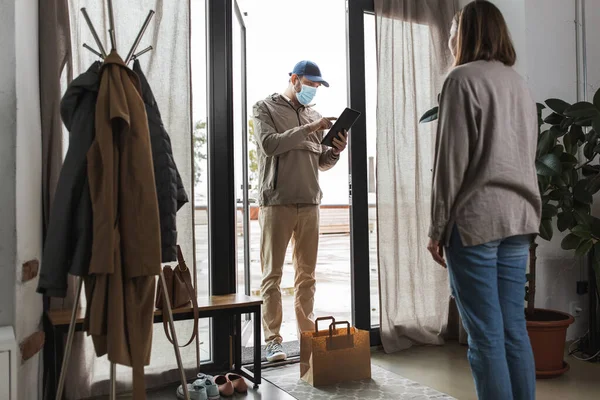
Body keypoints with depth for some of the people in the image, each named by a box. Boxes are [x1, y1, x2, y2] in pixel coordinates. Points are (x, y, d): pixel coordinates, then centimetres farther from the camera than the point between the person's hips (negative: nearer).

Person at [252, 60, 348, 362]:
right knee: (273, 274, -1)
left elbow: (321, 163, 17)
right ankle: (273, 340, 5)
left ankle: (307, 335, 17)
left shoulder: (314, 115, 17)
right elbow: (269, 144, -13)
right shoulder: (265, 108, 5)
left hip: (309, 204, 5)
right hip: (277, 203, -4)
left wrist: (335, 151, -3)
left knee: (307, 275, 8)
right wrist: (308, 129, -16)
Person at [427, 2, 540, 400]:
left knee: (486, 336, -2)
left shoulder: (463, 79, -5)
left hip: (475, 218, -7)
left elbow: (452, 160, -10)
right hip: (518, 217, 7)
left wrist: (438, 227, -6)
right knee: (515, 330, 11)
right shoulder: (520, 84, 18)